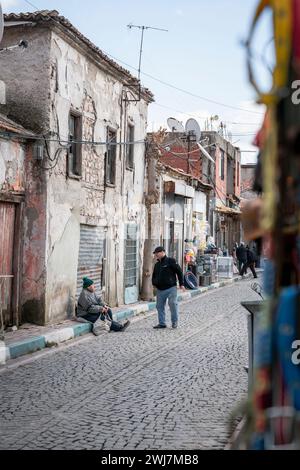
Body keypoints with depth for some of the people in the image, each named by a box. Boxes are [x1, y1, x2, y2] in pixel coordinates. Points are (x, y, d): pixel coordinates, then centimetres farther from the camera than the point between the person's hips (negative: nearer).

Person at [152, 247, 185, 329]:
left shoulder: (170, 261, -3)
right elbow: (154, 276, 30)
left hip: (171, 288, -6)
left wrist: (181, 284, -6)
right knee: (159, 306, 5)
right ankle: (162, 323, 13)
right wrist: (154, 283, 11)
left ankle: (175, 322, 6)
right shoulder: (157, 265, 17)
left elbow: (179, 272, -3)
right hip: (160, 290, 6)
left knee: (173, 304, -8)